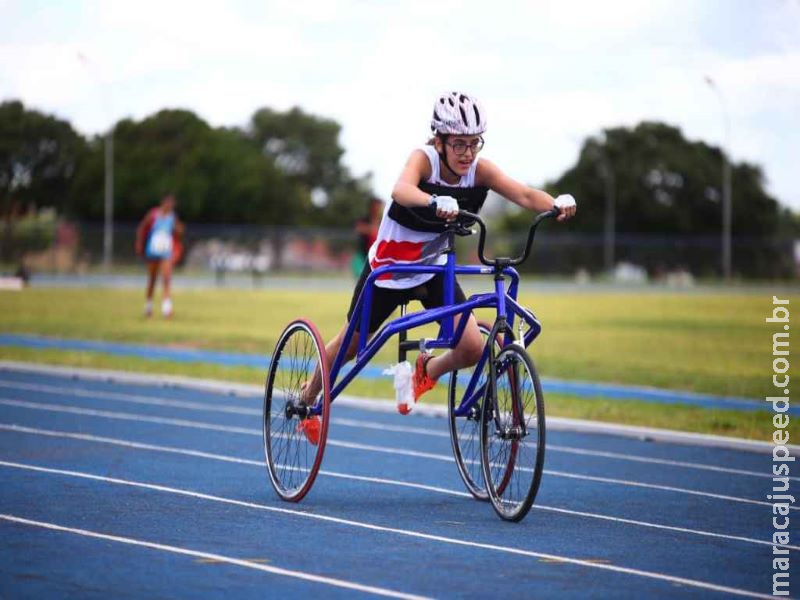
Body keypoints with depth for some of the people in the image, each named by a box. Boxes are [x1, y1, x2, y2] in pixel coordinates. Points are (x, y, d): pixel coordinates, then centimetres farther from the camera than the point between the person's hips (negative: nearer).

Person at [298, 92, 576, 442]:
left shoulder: (479, 170, -18)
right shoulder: (424, 159, -28)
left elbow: (523, 194, -33)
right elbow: (401, 190, -50)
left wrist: (557, 203, -55)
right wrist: (436, 203, -71)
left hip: (433, 269, 3)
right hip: (388, 268, -3)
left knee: (473, 349, -13)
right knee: (350, 345, 14)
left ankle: (427, 370, 22)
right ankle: (307, 398, 43)